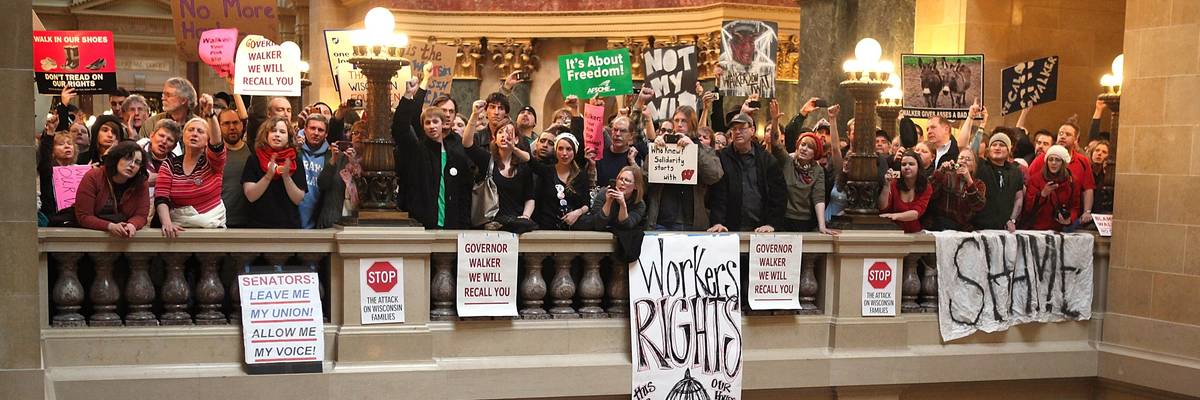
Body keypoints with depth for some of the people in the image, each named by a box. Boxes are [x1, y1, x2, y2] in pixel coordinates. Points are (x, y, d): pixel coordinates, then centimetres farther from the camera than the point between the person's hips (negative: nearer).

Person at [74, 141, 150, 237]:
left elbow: (141, 216, -1)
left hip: (126, 236, 3)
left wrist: (132, 225, -24)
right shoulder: (92, 178, -6)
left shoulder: (141, 185, 0)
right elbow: (83, 217, -9)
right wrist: (110, 226, -24)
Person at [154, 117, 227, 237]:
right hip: (179, 228, 1)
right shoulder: (170, 164, 7)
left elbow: (217, 144, -18)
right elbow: (161, 198, -2)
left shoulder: (211, 161, 4)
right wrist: (167, 222, -21)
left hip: (212, 226, -1)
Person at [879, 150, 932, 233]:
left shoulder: (926, 188, -1)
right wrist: (887, 185, -18)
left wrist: (896, 216, -32)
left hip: (915, 234, -1)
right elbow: (883, 208, -6)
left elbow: (917, 212, -15)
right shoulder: (894, 184, 3)